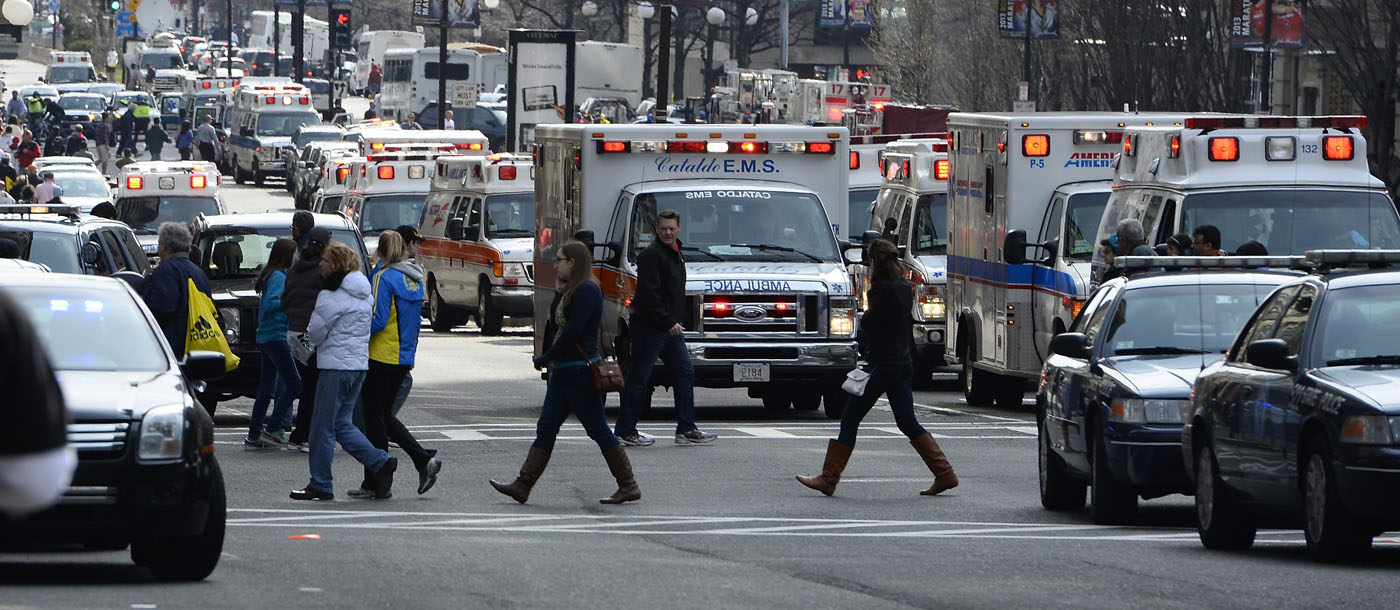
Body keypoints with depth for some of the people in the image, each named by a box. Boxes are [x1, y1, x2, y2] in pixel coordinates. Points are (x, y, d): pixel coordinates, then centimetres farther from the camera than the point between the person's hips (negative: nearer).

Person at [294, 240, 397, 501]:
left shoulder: (330, 298, -15)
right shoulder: (364, 295, 11)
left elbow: (315, 333, -10)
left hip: (335, 365, -8)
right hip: (360, 364, 8)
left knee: (323, 427, 1)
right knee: (341, 423, 16)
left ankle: (320, 485, 6)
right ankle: (380, 463, 3)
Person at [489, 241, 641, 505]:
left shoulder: (587, 291, -15)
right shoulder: (570, 292, 17)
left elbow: (572, 332, -21)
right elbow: (554, 329, 14)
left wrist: (545, 359, -13)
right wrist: (558, 293, 5)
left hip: (580, 372, -10)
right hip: (563, 372, 10)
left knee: (598, 430, -5)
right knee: (546, 429, 5)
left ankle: (628, 485, 2)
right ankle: (523, 485, 3)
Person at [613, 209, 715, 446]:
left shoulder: (674, 253, 16)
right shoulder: (651, 256, -15)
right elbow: (649, 295, -21)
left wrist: (675, 322, 17)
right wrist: (668, 322, -21)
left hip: (670, 328, 9)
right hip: (649, 327, -9)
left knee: (685, 373, 7)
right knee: (638, 379, -3)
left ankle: (686, 429, 9)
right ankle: (625, 431, 2)